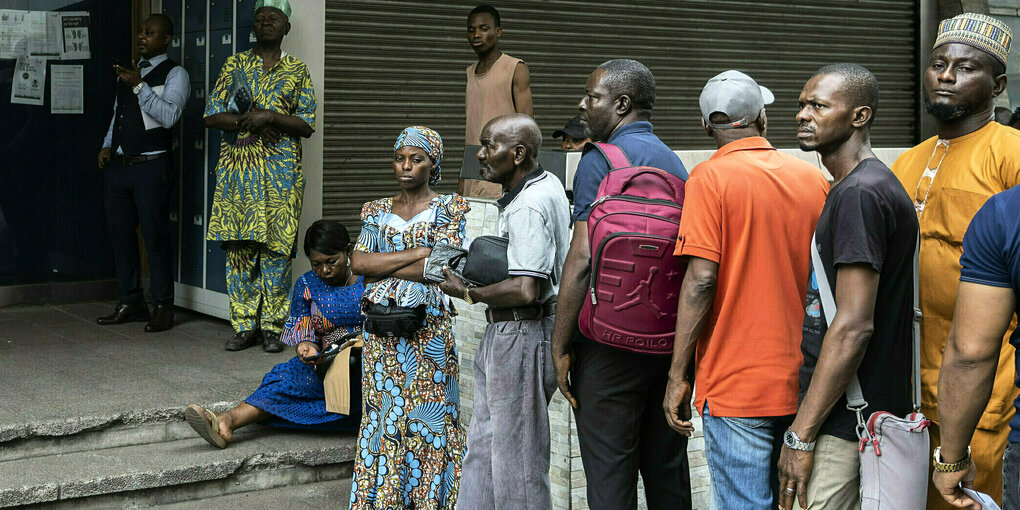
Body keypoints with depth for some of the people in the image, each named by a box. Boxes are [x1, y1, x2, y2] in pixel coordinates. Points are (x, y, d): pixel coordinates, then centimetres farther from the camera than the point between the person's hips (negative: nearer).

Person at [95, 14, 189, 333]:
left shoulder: (175, 74, -2)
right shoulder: (127, 72, 20)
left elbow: (169, 116, -17)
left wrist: (139, 86, -22)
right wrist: (107, 145, 13)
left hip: (151, 167, -7)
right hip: (117, 164, 7)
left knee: (156, 237, -5)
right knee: (121, 235, 9)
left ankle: (163, 308, 3)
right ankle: (130, 303, 18)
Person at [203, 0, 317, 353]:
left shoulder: (297, 71, 8)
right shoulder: (235, 65, 12)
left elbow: (307, 126, 1)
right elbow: (212, 115, 5)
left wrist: (269, 116, -14)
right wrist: (249, 122, -10)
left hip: (281, 170, -1)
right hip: (236, 168, 2)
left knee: (275, 249, -3)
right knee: (238, 248, 1)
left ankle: (272, 327, 5)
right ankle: (244, 326, 9)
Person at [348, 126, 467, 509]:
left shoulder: (448, 209, 0)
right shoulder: (377, 211, 12)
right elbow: (358, 262, -3)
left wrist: (381, 267, -7)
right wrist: (416, 252, -11)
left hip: (427, 331, -4)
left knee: (426, 416, -2)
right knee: (381, 414, 6)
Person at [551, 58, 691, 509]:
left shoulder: (600, 162, -9)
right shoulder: (675, 163, 13)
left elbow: (582, 258, -16)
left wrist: (559, 346, -11)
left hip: (611, 342, -7)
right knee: (667, 472, 14)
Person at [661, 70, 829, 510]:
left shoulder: (710, 178, -8)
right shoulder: (814, 178, 7)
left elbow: (701, 280, -15)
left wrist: (678, 375, -8)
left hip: (737, 385, -5)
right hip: (804, 382, 5)